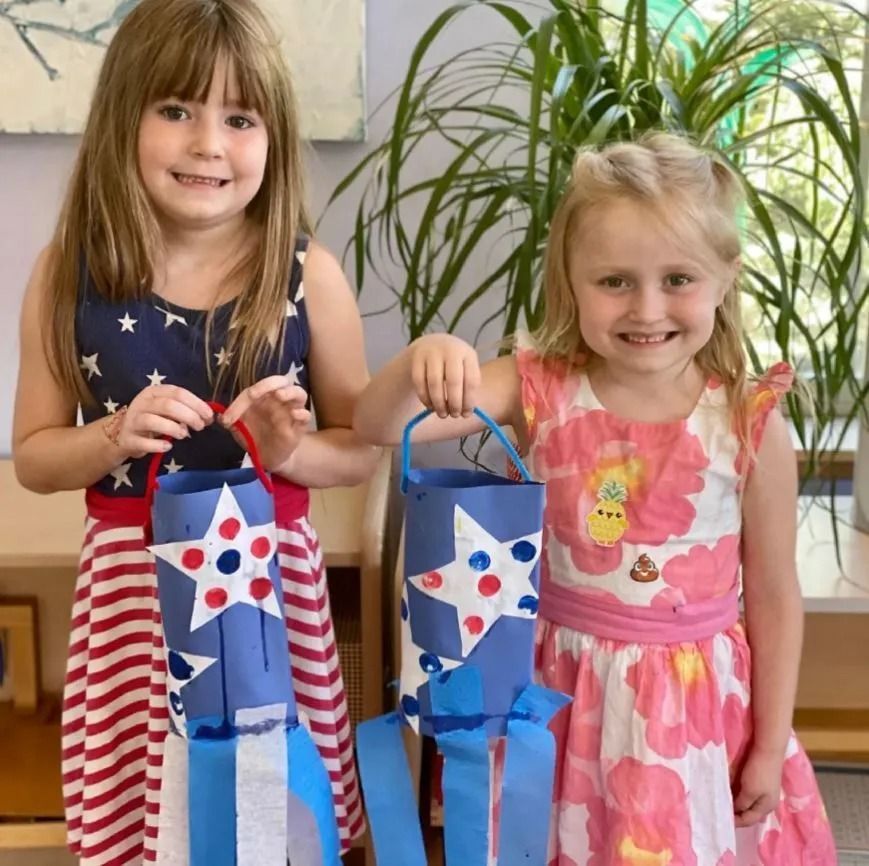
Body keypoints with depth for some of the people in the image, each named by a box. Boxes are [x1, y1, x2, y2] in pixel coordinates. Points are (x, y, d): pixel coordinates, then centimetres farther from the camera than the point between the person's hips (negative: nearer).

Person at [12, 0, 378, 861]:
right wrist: (116, 438, -15)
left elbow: (363, 446, 3)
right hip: (132, 586, 1)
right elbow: (33, 456, 3)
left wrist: (291, 450, -16)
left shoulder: (308, 274, -6)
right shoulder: (69, 273, -3)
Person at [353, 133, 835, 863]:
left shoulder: (749, 424, -14)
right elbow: (379, 426, -19)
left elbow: (774, 598, -5)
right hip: (561, 693, 1)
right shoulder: (539, 390, -12)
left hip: (696, 702, 0)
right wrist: (420, 362, -41)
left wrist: (771, 747, 1)